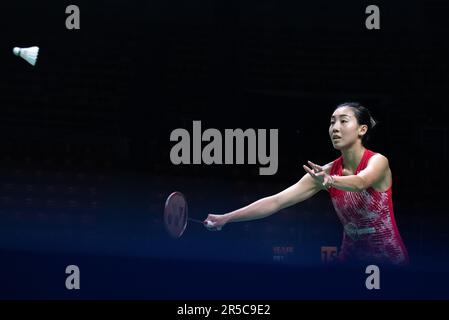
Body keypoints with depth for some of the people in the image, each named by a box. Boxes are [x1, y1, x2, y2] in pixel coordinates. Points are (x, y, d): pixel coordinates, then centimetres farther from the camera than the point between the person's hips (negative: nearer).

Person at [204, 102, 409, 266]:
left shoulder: (378, 161, -15)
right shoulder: (327, 172, -3)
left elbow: (360, 182, -38)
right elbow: (276, 201, -9)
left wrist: (330, 181, -59)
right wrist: (227, 218, -19)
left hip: (389, 257, -4)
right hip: (351, 256, 4)